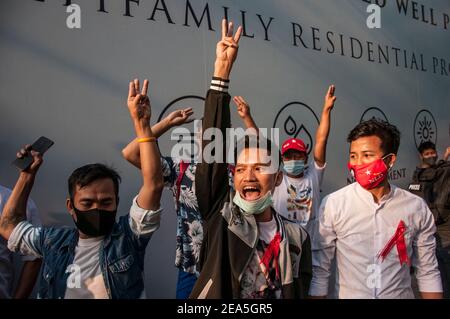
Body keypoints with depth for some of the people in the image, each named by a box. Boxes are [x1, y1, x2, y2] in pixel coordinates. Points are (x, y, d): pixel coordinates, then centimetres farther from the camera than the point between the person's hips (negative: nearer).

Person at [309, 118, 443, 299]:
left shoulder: (417, 208, -8)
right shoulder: (332, 204, -15)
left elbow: (427, 272, 1)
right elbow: (320, 270, -10)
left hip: (401, 294, 2)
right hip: (348, 294, -2)